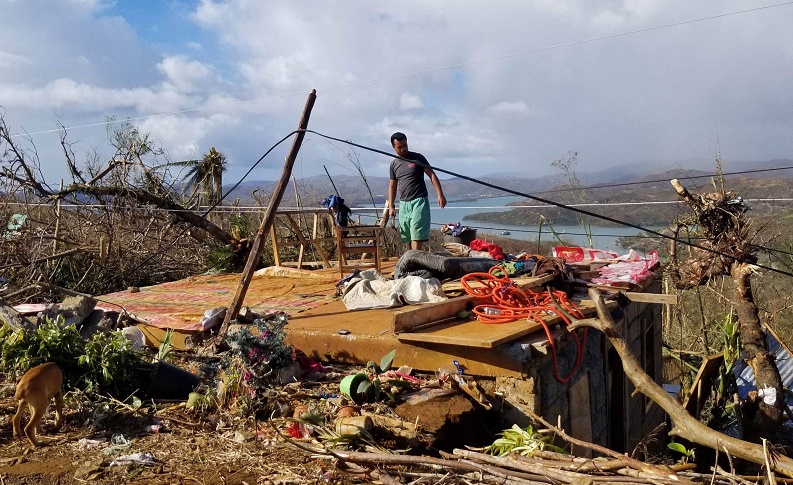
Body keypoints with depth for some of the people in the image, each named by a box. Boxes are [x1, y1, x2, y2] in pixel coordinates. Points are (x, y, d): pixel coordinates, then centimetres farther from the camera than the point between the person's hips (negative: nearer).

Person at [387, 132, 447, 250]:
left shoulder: (417, 158, -1)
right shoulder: (394, 164, 12)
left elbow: (432, 175, -5)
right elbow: (392, 186, 18)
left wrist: (440, 195, -15)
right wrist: (391, 206, 10)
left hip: (419, 201, -5)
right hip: (404, 204, 5)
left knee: (416, 236, -13)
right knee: (408, 236, 6)